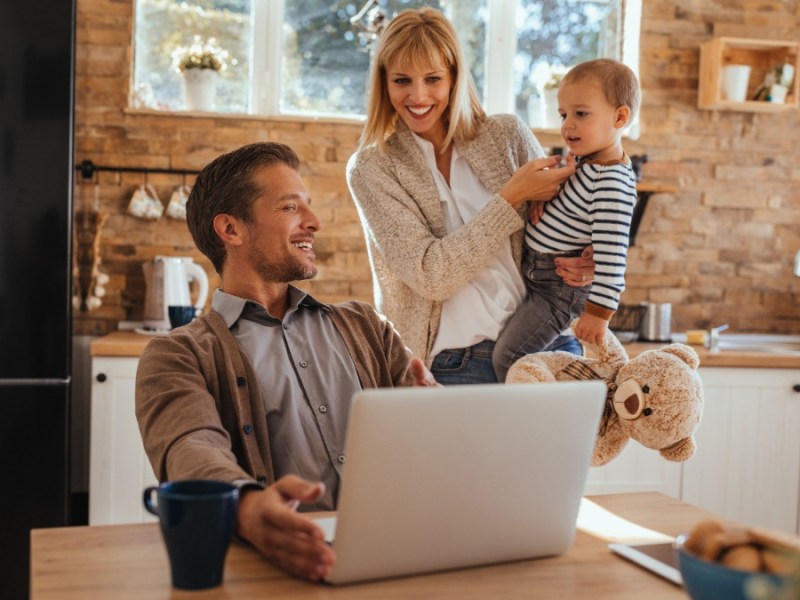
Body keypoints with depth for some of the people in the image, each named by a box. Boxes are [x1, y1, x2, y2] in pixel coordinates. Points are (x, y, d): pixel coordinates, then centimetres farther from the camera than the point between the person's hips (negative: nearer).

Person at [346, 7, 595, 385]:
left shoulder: (508, 136, 8)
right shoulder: (371, 168, 1)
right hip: (450, 364, -2)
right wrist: (510, 197, -12)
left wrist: (583, 261, -8)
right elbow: (429, 274, -10)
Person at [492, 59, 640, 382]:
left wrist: (599, 310, -27)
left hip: (559, 288, -10)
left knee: (507, 358, -9)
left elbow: (611, 251, -29)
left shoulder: (611, 183, -27)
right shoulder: (585, 159, 4)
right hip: (535, 274, 10)